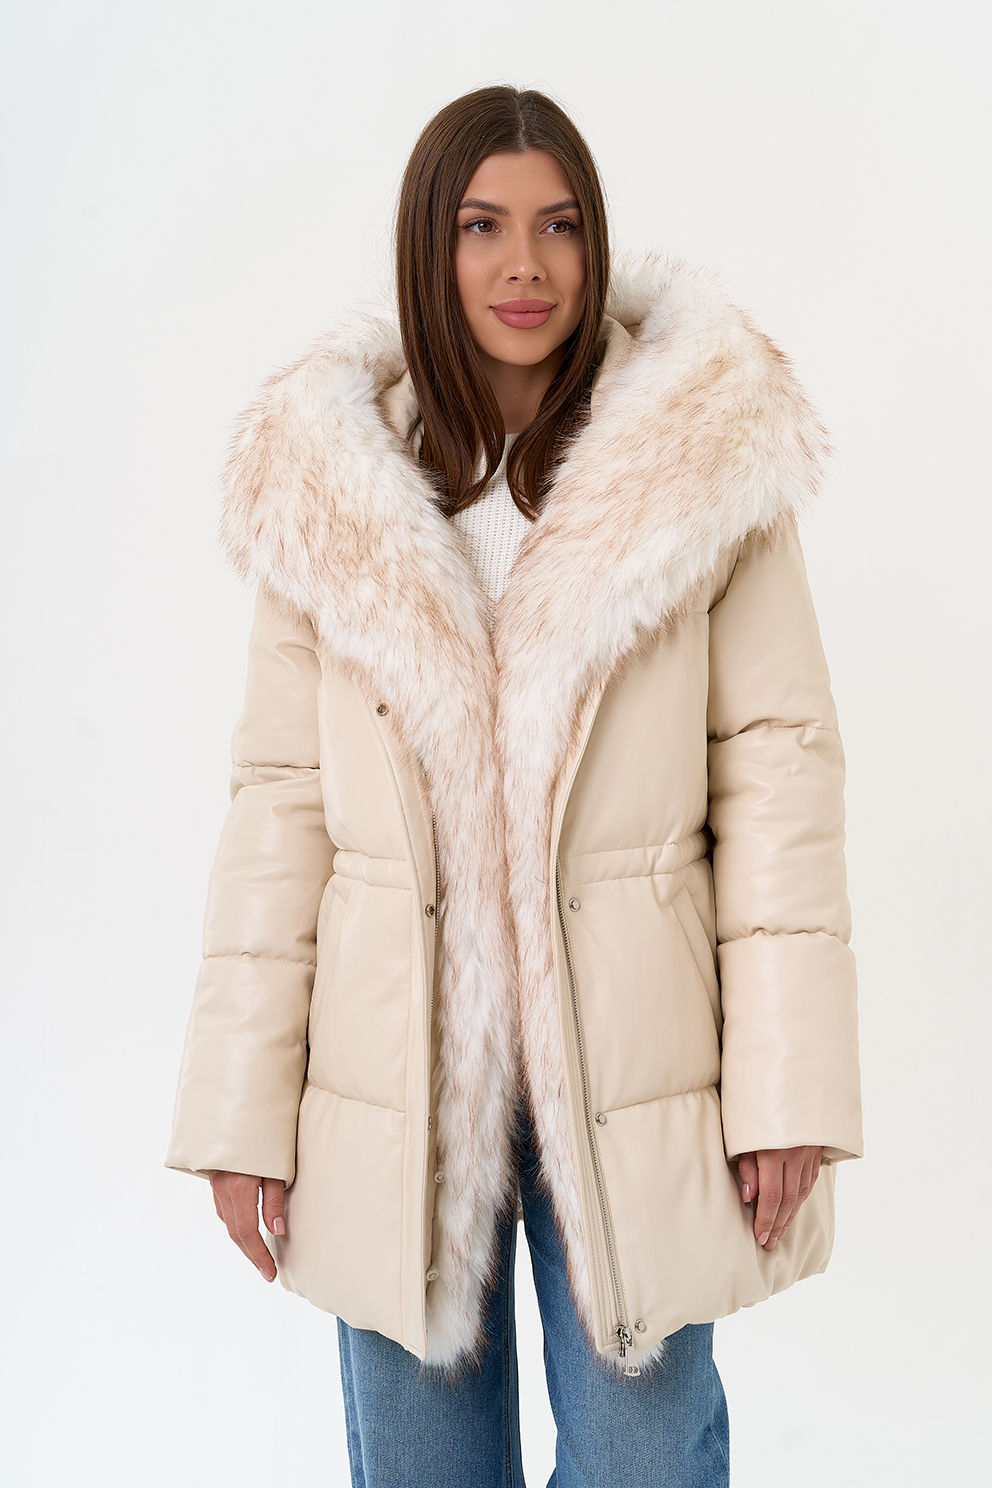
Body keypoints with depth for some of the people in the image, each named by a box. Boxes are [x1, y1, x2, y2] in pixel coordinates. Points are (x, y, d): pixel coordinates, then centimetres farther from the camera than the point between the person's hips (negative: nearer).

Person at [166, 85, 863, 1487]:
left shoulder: (705, 462, -1)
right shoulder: (331, 486, 2)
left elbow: (778, 761, -3)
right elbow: (282, 795, 2)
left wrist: (786, 1083, -8)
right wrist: (244, 1109, 0)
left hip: (629, 1069, -1)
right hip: (397, 1073, 2)